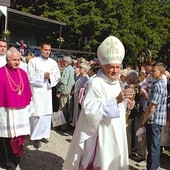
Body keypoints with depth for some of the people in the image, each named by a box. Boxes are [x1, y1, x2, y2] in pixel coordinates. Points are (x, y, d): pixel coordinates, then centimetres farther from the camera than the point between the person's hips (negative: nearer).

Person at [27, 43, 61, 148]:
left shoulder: (53, 62, 8)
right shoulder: (33, 61, -1)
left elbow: (57, 76, 6)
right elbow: (31, 77, -5)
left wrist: (50, 77, -13)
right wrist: (42, 76, -14)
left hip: (48, 90, 4)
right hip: (36, 90, -4)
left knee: (47, 113, 6)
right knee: (37, 114, -9)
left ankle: (43, 134, 20)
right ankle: (36, 137, 2)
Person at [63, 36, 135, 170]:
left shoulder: (116, 82, 7)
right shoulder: (97, 83, -20)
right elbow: (90, 109, -29)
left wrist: (125, 103, -1)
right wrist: (116, 100, -33)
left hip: (115, 132, 8)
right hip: (101, 133, -8)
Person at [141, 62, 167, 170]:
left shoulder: (157, 86, -19)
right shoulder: (163, 84, 11)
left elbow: (151, 108, -21)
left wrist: (144, 121, -11)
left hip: (154, 121, -10)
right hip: (160, 120, 10)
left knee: (152, 147, -2)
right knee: (156, 146, 18)